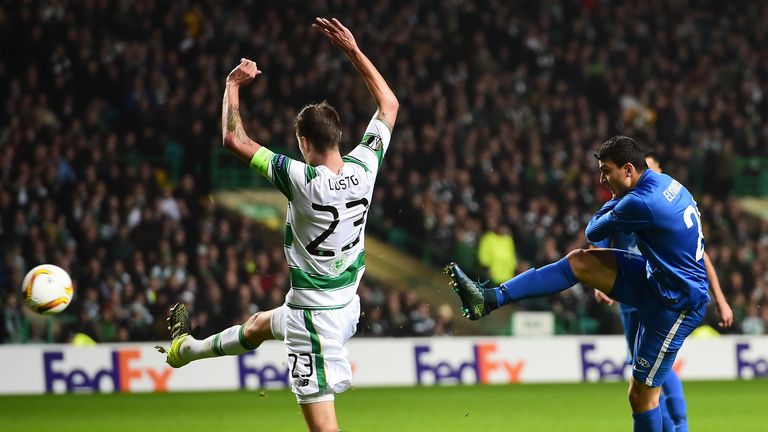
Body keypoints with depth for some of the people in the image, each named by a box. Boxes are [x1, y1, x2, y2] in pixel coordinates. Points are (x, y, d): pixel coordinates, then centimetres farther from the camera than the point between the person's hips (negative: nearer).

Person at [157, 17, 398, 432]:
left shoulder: (301, 180, -26)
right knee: (259, 324, 36)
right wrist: (353, 51, 6)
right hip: (346, 302, 9)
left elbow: (234, 139, -18)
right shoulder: (364, 167, -10)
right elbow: (389, 105, 6)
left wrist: (233, 85, -4)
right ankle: (187, 349, 62)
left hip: (315, 317, -9)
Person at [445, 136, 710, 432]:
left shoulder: (641, 204, -26)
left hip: (676, 305, -9)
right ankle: (490, 299, 1)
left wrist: (616, 198, 6)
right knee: (579, 261, 1)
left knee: (642, 395, -2)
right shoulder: (666, 182, 1)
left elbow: (593, 232, -8)